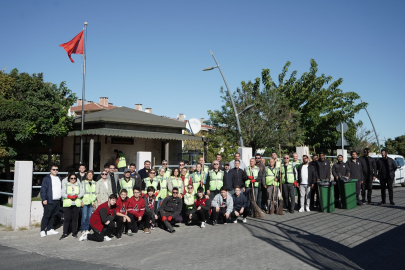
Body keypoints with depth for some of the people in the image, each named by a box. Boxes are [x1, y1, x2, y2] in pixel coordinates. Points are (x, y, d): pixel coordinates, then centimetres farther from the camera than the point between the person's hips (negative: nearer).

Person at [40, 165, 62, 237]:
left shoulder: (59, 178, 17)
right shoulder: (46, 178, -3)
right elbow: (43, 190, -8)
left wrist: (61, 198, 15)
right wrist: (44, 199, -15)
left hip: (57, 201, 6)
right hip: (49, 201, -6)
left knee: (53, 216, 11)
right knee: (46, 216, -4)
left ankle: (50, 229, 19)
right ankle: (42, 231, 1)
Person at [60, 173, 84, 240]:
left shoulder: (79, 185, 17)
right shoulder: (66, 185, 13)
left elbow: (81, 193, 5)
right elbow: (63, 193, 0)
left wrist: (76, 196, -14)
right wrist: (69, 196, -15)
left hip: (76, 204, 1)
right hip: (67, 204, -1)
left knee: (75, 218, 1)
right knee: (66, 219, -5)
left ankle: (74, 233, 8)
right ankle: (65, 233, -1)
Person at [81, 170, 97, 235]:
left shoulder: (94, 183, 11)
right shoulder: (83, 182, 1)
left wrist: (94, 201, 11)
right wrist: (81, 201, -7)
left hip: (91, 202, 3)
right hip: (85, 202, -3)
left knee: (89, 216, 3)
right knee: (84, 216, -7)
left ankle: (87, 229, 13)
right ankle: (83, 229, 3)